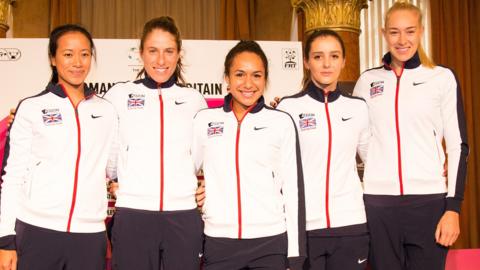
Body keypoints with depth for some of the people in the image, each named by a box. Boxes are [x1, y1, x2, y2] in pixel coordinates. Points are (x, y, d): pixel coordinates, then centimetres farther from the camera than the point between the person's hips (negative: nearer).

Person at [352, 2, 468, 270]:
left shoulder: (442, 77, 3)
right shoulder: (367, 80, 8)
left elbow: (458, 145, 0)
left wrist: (453, 207, -6)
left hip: (429, 200, -1)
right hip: (378, 201, 2)